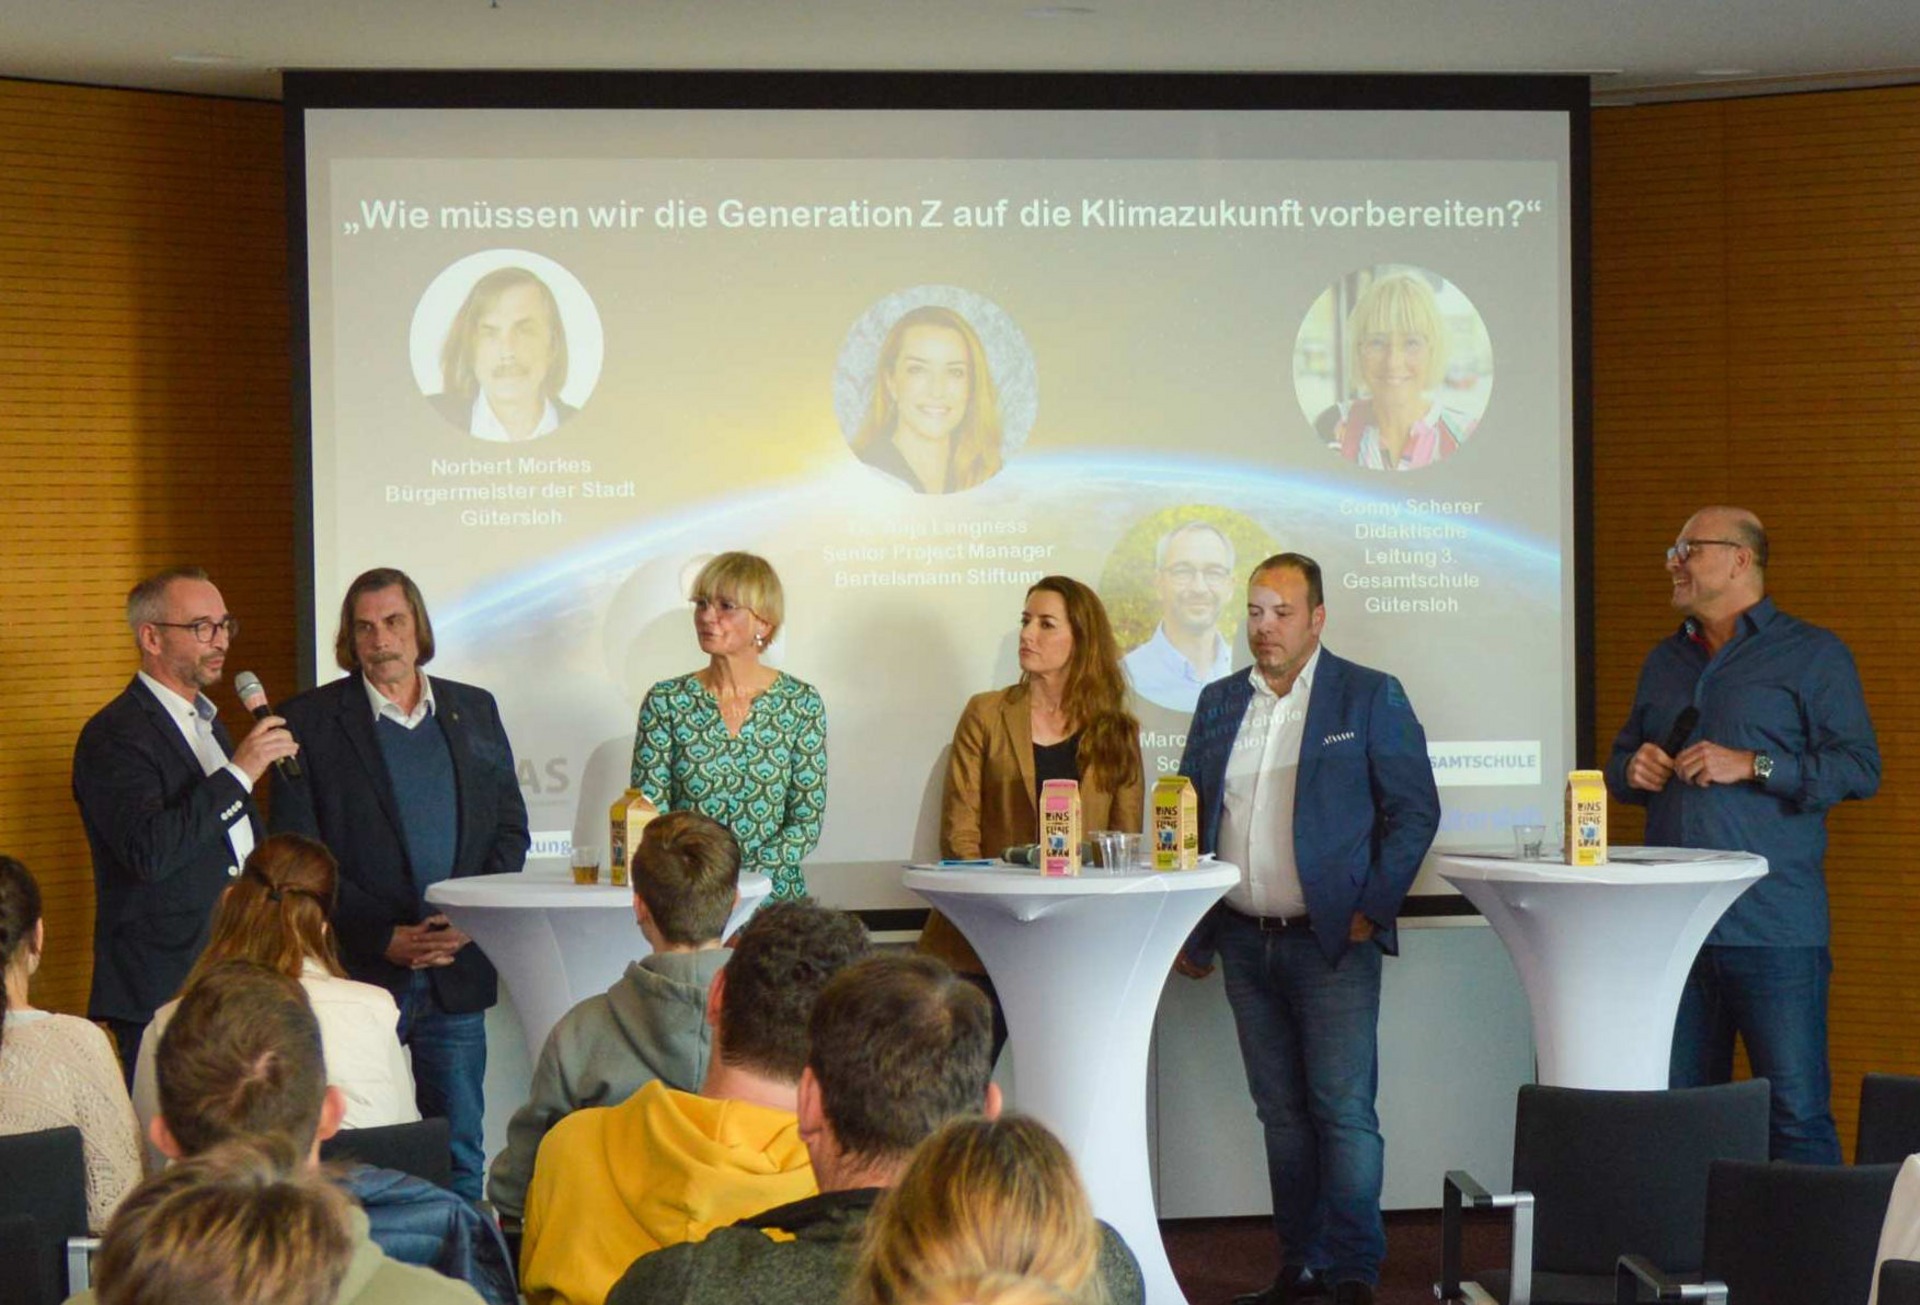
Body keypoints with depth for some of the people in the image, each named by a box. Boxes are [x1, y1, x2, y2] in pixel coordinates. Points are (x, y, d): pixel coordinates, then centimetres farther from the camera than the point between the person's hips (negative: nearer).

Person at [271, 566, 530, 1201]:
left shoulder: (474, 710, 12)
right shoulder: (310, 720, 1)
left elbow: (510, 828, 14)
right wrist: (385, 938, -12)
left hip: (458, 973, 3)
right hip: (359, 975, -3)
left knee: (461, 1147, 6)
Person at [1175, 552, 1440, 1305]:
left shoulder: (1369, 698, 0)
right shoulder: (1219, 704, 13)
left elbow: (1415, 810, -2)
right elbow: (1190, 818, 16)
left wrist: (1371, 911, -9)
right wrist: (1189, 932, 10)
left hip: (1331, 940, -5)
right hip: (1245, 943, 5)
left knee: (1344, 1109, -8)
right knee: (1281, 1112, 9)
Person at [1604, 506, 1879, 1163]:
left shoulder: (1813, 654, 2)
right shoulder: (1665, 661, 21)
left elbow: (1859, 768, -6)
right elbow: (1622, 757, 29)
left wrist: (1751, 767, -14)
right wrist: (1632, 770, 5)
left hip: (1773, 931, -6)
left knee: (1797, 1113, -7)